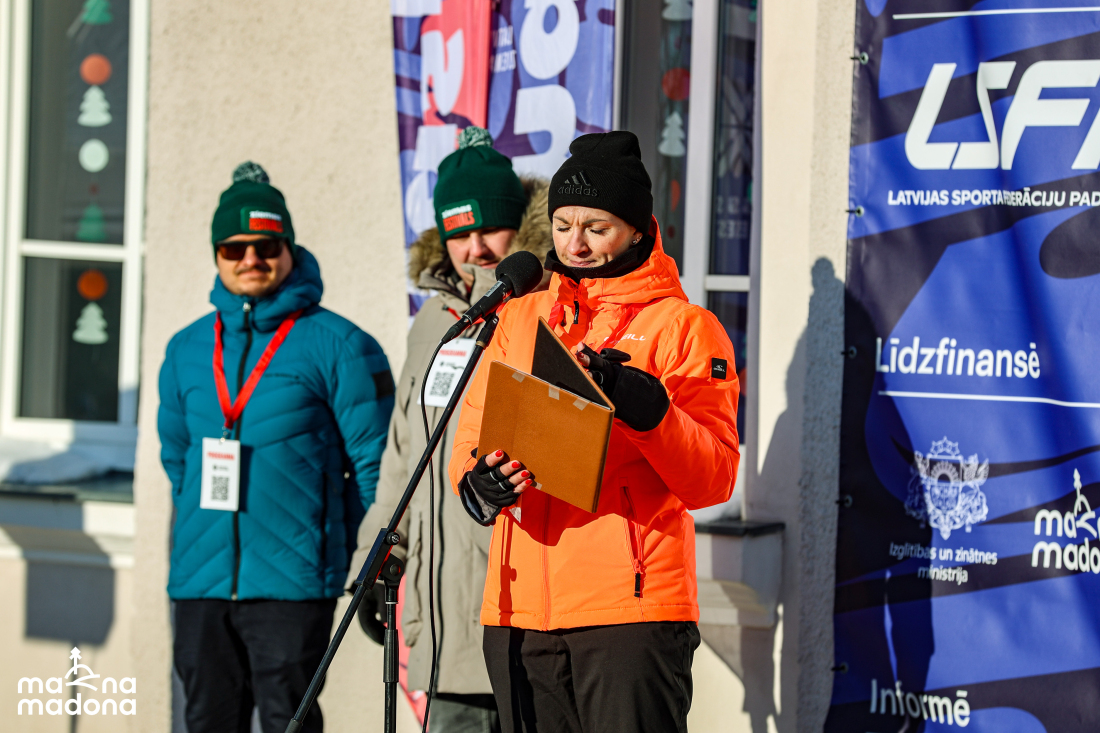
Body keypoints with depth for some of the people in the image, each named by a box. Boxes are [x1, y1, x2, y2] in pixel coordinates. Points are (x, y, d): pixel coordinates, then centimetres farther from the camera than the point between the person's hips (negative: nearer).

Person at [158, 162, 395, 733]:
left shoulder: (336, 345, -2)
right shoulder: (187, 349, 14)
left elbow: (376, 460, -1)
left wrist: (338, 542, 0)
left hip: (292, 584, -5)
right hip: (199, 580, 5)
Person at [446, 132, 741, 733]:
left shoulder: (684, 327, 4)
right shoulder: (517, 318, 18)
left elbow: (714, 479, -5)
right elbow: (469, 444, 14)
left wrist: (647, 410, -22)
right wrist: (482, 484, -9)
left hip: (632, 604, -4)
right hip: (520, 605, 4)